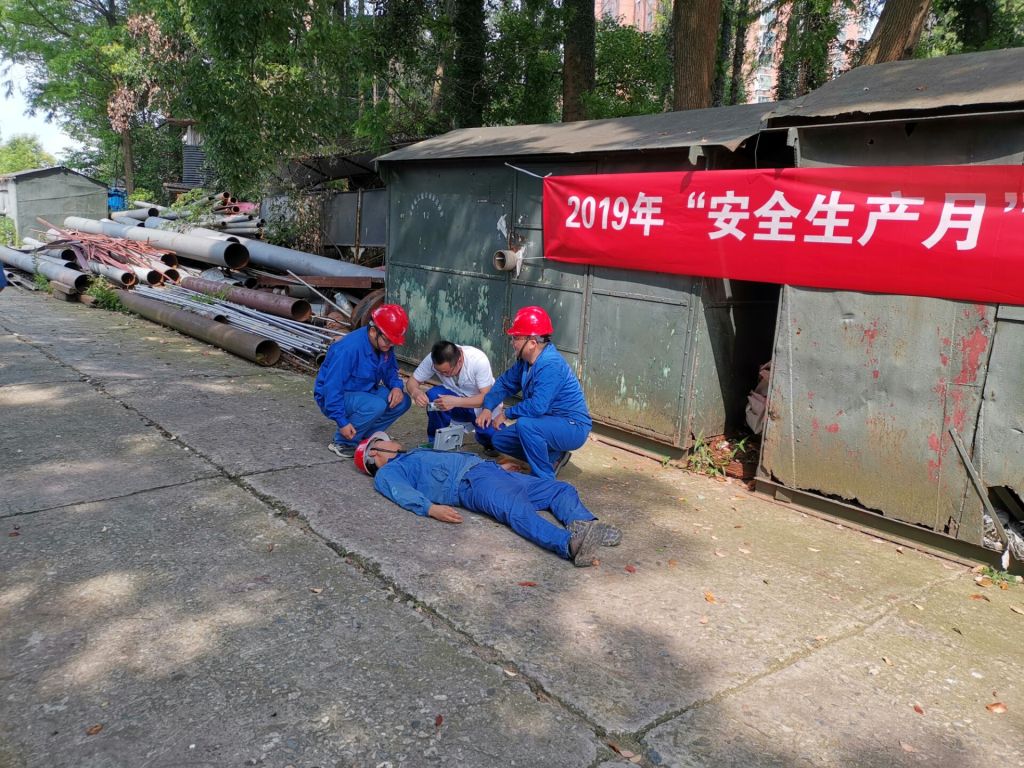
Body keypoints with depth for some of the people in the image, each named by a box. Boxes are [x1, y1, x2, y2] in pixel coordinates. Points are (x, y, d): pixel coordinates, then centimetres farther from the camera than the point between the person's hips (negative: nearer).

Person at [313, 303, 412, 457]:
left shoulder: (385, 345, -6)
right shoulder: (349, 348, -30)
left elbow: (390, 370, 11)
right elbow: (332, 387, -28)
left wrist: (397, 386, -13)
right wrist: (342, 422, -27)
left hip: (364, 392, 8)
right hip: (334, 397, -8)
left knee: (402, 401, -10)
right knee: (375, 405, -34)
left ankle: (363, 437, 0)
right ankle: (342, 443, -14)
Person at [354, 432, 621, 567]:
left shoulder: (414, 455, 36)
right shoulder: (387, 474, 11)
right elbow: (404, 493, -9)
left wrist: (498, 464, 30)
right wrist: (431, 508, -30)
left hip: (486, 468, 9)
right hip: (471, 482, -9)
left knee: (561, 489, -3)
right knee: (518, 511, -37)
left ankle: (584, 524, -26)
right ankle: (571, 544, -56)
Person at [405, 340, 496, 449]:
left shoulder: (479, 360, -30)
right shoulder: (433, 359, -21)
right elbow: (412, 381, -11)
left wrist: (455, 402, -44)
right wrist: (415, 392, -36)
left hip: (482, 406, -2)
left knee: (492, 436, -28)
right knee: (433, 395, -28)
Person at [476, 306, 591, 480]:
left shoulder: (551, 366, -27)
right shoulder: (525, 361, 3)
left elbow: (537, 406, -34)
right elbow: (505, 383, 14)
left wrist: (507, 414, -18)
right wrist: (487, 408, -2)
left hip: (573, 427, -10)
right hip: (551, 423, 10)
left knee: (525, 425, -35)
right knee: (499, 439, 9)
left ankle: (545, 479, -18)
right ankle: (553, 457, 15)